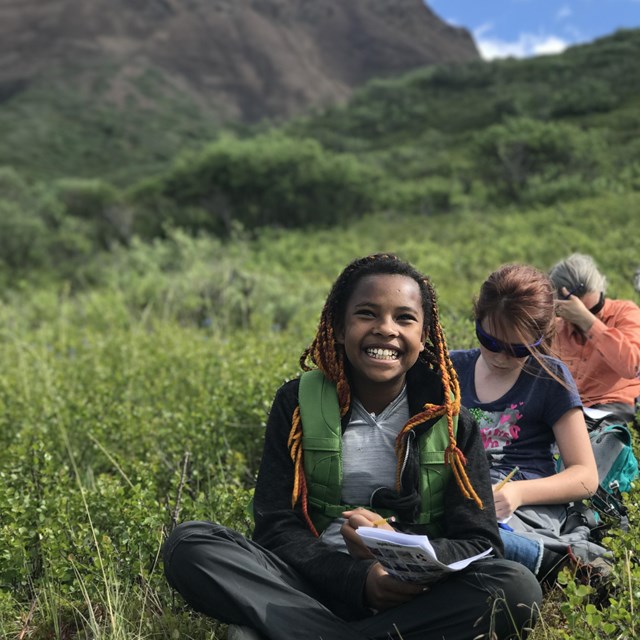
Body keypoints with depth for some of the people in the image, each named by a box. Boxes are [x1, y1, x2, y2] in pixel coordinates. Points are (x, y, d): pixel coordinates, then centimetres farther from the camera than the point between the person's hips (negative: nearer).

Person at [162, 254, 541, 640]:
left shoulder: (450, 420, 2)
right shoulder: (298, 403, 2)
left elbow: (481, 545, -2)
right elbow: (275, 527, -3)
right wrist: (357, 579, -22)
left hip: (414, 599, 1)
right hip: (314, 588, 0)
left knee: (519, 589, -29)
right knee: (189, 543, -20)